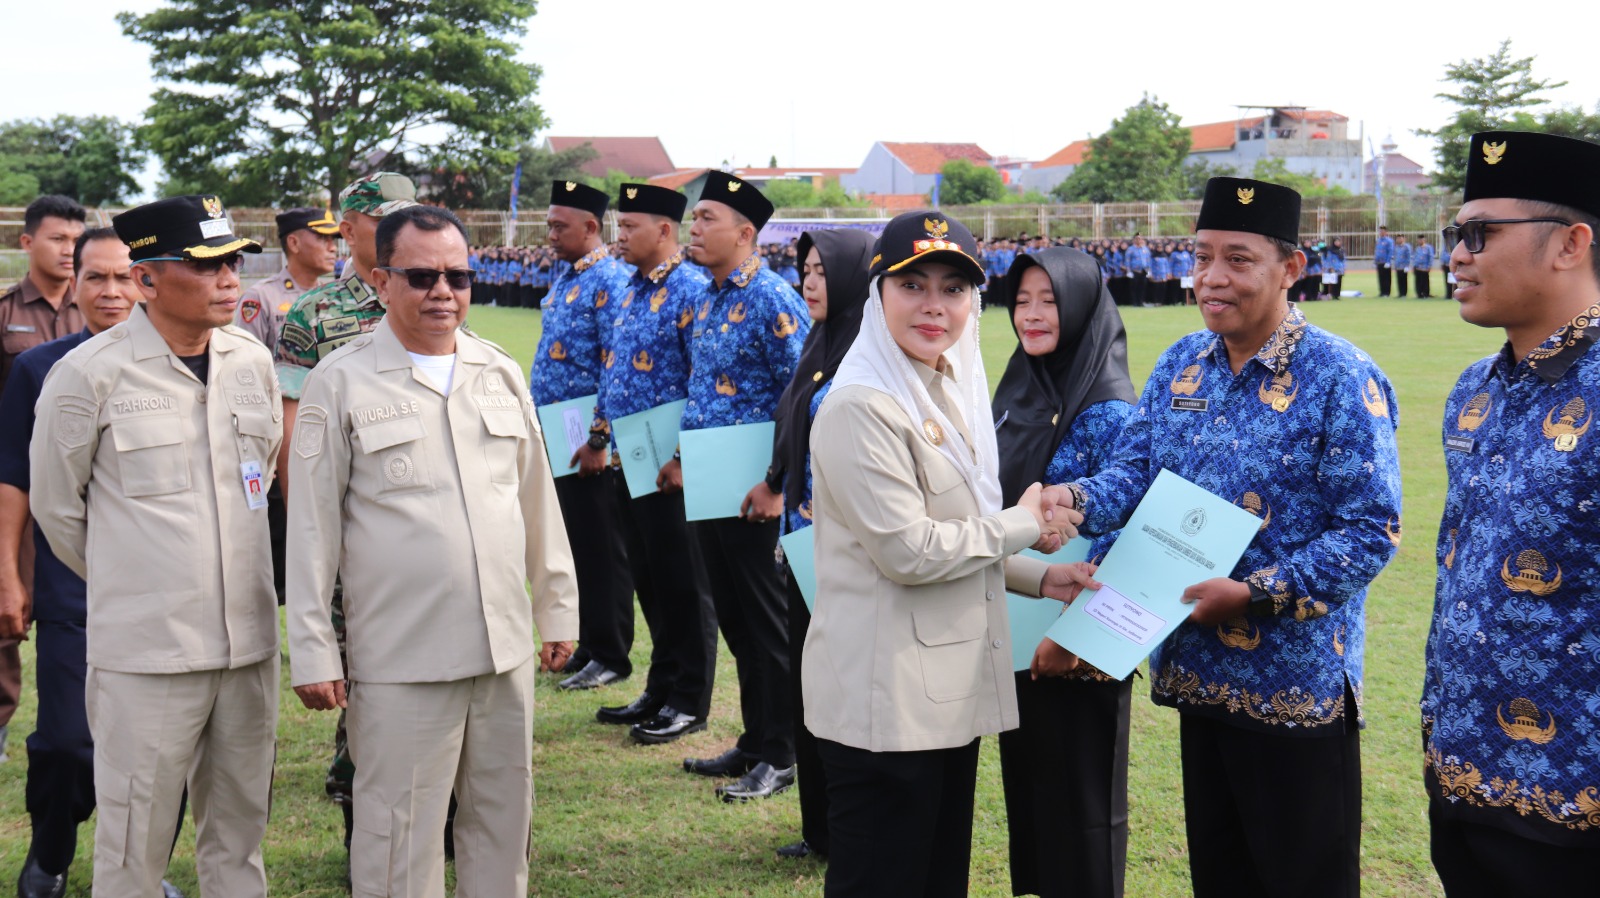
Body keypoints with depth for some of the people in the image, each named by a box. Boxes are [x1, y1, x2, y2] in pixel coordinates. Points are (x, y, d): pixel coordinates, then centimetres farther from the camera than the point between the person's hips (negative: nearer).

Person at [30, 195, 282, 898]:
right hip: (144, 652, -5)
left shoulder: (253, 361, 5)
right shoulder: (88, 374, -9)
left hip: (249, 641, 5)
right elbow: (55, 505, 2)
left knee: (239, 835, 15)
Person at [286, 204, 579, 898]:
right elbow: (312, 528, -3)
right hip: (399, 659, -4)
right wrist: (313, 653, -5)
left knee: (502, 817, 15)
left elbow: (538, 498, 16)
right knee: (400, 837, 2)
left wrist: (558, 605, 16)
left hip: (506, 648, 5)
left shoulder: (501, 374, 10)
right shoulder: (339, 383, -3)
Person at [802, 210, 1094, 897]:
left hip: (951, 683, 9)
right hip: (884, 699, -9)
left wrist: (1038, 578, 8)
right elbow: (907, 551, -21)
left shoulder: (950, 391, 12)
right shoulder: (862, 407, -17)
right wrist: (1022, 526, -9)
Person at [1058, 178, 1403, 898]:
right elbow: (1135, 472, 5)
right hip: (1196, 670, 6)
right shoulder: (1178, 366, 6)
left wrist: (1254, 596, -22)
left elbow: (1370, 532, -16)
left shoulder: (1341, 379, -13)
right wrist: (1076, 501, -17)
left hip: (1299, 681, -6)